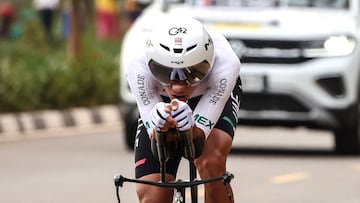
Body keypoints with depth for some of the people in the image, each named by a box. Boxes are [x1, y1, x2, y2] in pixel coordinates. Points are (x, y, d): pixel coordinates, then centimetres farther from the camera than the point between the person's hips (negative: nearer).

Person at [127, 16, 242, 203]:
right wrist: (161, 128, -55)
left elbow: (199, 135, -36)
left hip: (215, 93, -1)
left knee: (211, 162, -30)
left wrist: (188, 128, -58)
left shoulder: (224, 66, -40)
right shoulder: (139, 69, -38)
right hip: (161, 101, 1)